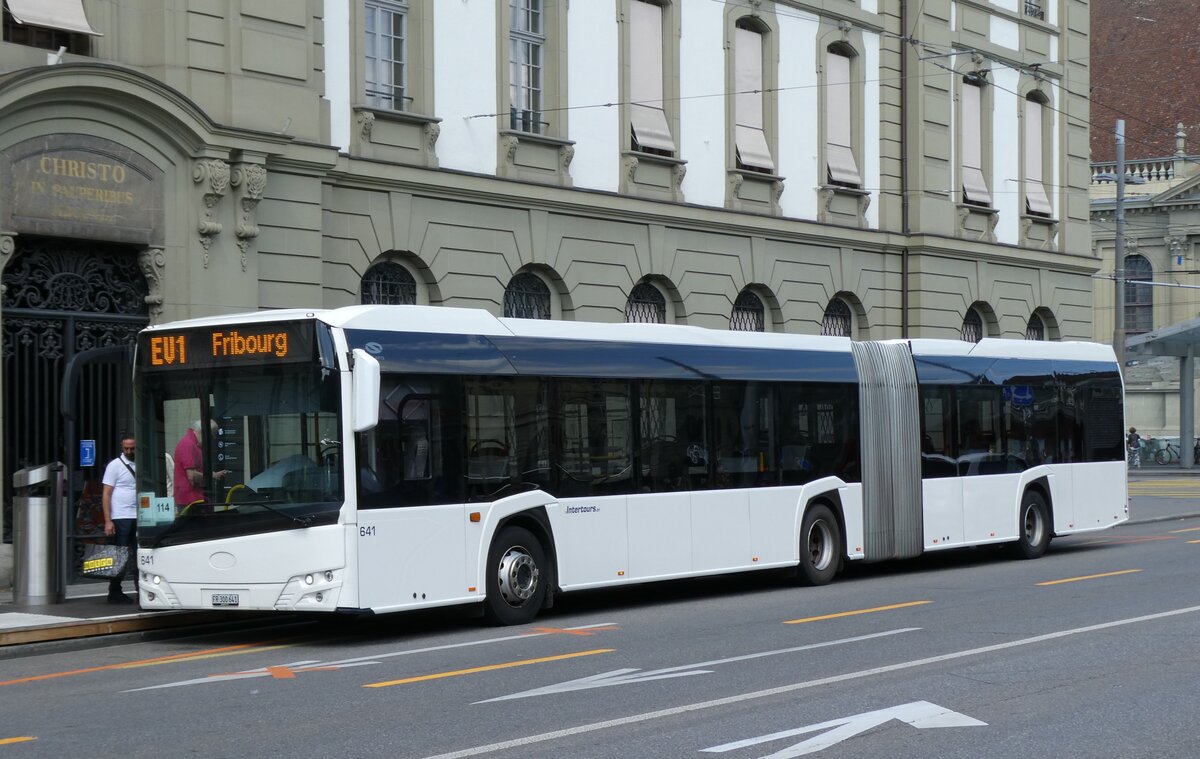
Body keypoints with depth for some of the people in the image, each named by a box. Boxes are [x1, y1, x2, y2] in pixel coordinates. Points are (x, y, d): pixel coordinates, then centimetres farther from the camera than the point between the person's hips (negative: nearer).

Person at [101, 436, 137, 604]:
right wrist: (108, 521, -11)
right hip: (121, 518, -4)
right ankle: (115, 593, 7)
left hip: (139, 518, 4)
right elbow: (106, 494, -3)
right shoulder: (115, 465, -1)